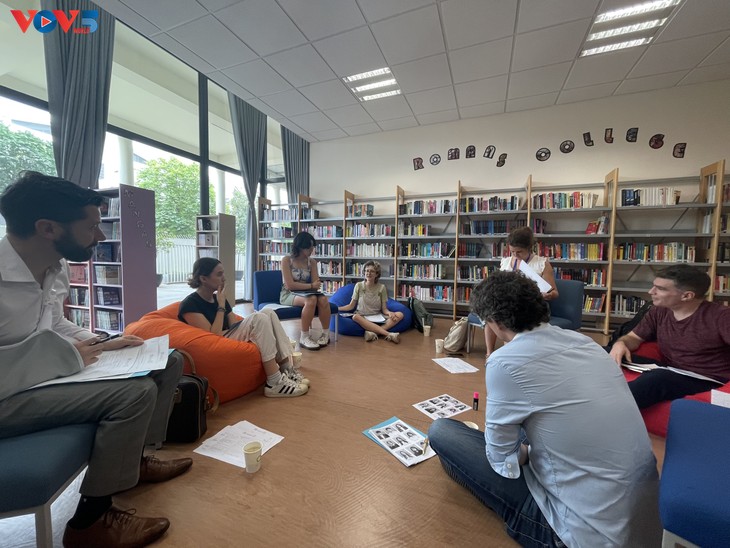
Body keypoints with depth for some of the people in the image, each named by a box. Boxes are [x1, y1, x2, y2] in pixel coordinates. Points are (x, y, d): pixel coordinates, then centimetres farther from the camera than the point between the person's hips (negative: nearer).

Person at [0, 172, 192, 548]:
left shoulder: (55, 267, 1)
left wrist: (101, 346, 0)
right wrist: (67, 356, -20)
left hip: (48, 370, 9)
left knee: (167, 361, 2)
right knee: (136, 392, -29)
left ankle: (135, 457, 18)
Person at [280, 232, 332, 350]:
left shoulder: (312, 262, 7)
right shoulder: (287, 260, -6)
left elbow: (316, 284, 3)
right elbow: (289, 285, -13)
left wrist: (315, 285, -20)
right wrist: (310, 286, -15)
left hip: (307, 292, 4)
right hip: (289, 294, -4)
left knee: (323, 299, -29)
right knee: (311, 300, -36)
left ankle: (326, 334, -12)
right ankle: (304, 337, -24)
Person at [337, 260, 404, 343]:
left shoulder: (381, 287, 0)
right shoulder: (359, 285, -1)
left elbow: (384, 309, 0)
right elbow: (351, 306, 3)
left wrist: (390, 313, -23)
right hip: (363, 318, -1)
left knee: (399, 315, -22)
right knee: (355, 317, -37)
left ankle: (373, 332, -37)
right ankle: (389, 334, -40)